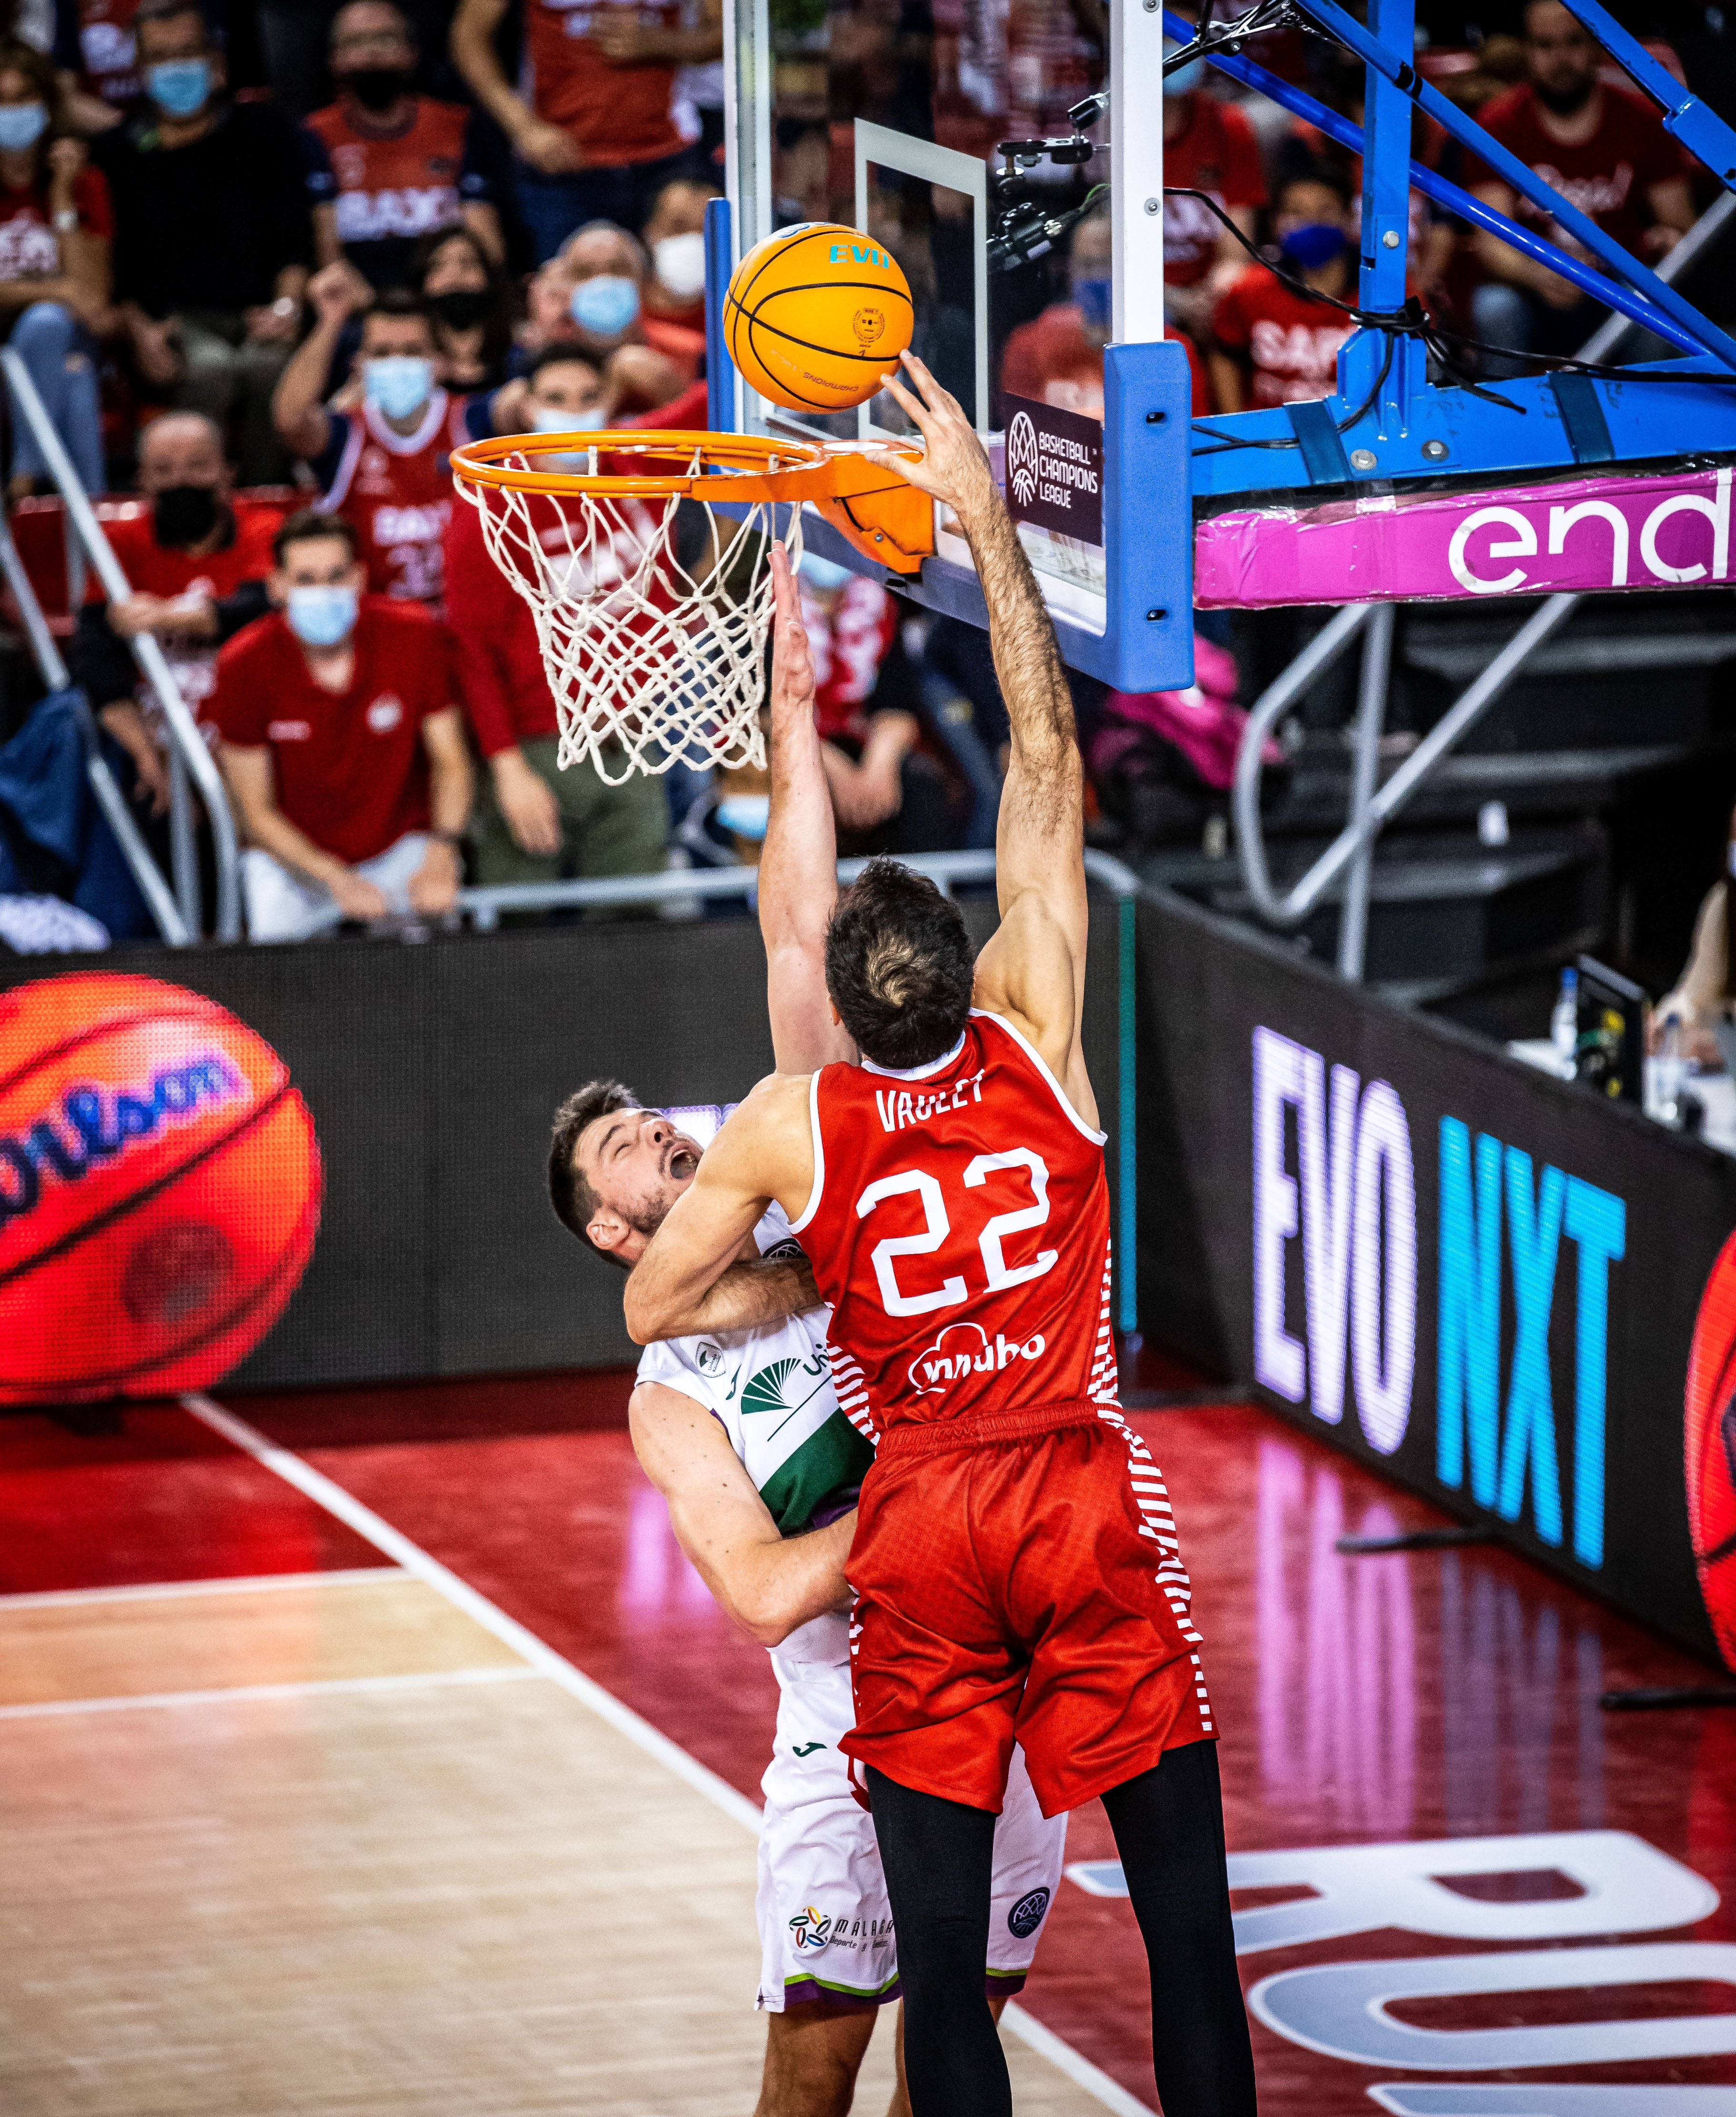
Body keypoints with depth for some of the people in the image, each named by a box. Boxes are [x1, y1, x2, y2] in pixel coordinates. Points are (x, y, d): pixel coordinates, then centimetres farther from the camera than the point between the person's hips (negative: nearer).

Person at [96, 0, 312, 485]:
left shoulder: (262, 132, 15)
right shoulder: (118, 153, 14)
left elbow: (296, 236, 11)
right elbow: (113, 267, 10)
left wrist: (286, 306, -7)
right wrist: (139, 330, -7)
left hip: (256, 316, 0)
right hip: (176, 322, 0)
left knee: (267, 366, -36)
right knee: (211, 372, -36)